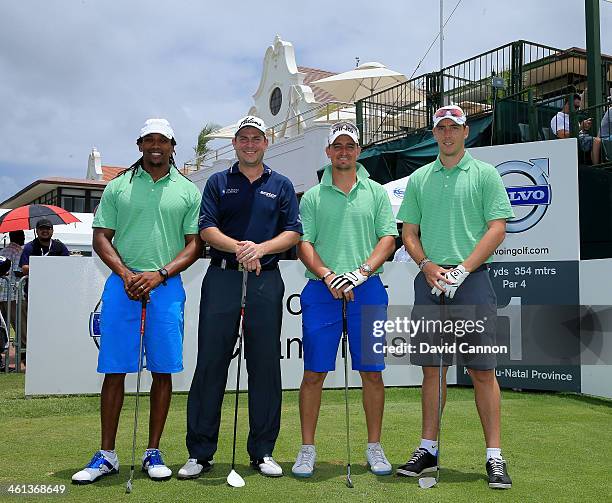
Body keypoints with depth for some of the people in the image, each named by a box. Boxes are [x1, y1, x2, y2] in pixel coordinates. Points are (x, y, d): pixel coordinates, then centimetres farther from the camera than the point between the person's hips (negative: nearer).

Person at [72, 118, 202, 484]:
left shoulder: (188, 190, 9)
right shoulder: (118, 187, 10)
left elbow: (194, 244, 5)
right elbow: (101, 237, 8)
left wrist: (160, 274, -10)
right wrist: (125, 274, -8)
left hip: (167, 287, 0)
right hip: (122, 285, 0)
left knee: (163, 371, 2)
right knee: (114, 370, 1)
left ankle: (153, 452, 13)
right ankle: (107, 455, 10)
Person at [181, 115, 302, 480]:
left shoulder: (281, 185, 13)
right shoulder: (218, 183, 12)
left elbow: (293, 232, 5)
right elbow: (206, 229, 1)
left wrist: (261, 248, -12)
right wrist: (238, 247, -16)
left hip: (266, 280, 1)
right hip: (222, 277, 0)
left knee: (265, 365, 3)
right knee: (211, 362, -1)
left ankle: (263, 452, 13)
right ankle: (200, 453, 6)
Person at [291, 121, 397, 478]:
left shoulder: (376, 192, 10)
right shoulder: (313, 196, 9)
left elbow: (388, 238, 3)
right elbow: (303, 243, 3)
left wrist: (362, 272, -12)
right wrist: (327, 275, -13)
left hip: (367, 290, 1)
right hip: (321, 291, 0)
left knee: (372, 371, 3)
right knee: (314, 372, 0)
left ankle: (375, 448, 16)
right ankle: (308, 449, 11)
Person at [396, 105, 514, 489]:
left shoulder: (485, 174, 4)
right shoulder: (419, 178, 14)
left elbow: (497, 229, -3)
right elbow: (409, 232, 13)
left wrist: (462, 270, -12)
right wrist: (427, 265, -5)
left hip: (472, 279, -3)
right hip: (430, 280, 3)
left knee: (482, 370, -3)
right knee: (432, 369, 7)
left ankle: (495, 456, 3)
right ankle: (428, 450, 16)